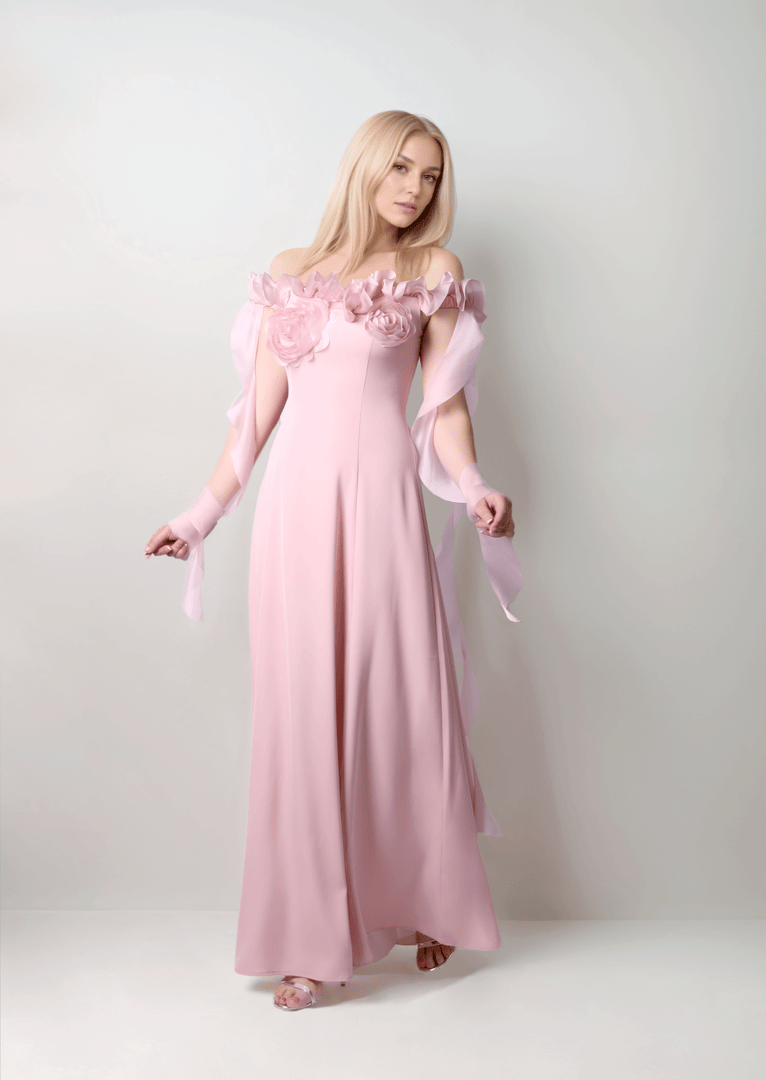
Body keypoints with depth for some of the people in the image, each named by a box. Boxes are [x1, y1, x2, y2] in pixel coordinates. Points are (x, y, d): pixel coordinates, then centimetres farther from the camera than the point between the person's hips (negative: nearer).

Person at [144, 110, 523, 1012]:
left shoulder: (433, 274, 10)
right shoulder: (291, 272, 14)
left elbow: (445, 401, 3)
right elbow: (259, 405, 13)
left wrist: (472, 486, -15)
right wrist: (204, 511, 11)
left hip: (383, 503, -1)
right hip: (297, 504, 2)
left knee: (402, 697, 1)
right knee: (304, 708, 1)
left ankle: (422, 903, 23)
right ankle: (318, 937, 12)